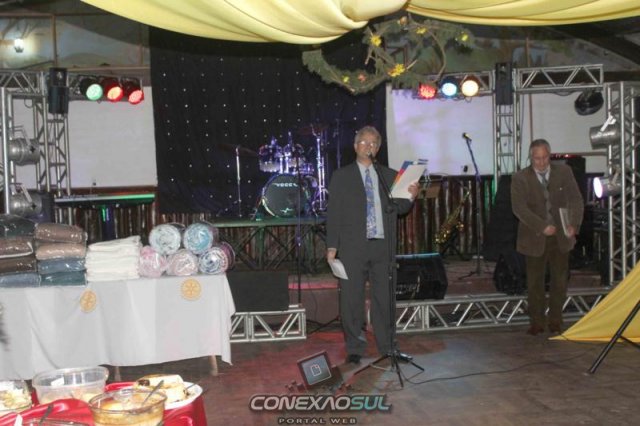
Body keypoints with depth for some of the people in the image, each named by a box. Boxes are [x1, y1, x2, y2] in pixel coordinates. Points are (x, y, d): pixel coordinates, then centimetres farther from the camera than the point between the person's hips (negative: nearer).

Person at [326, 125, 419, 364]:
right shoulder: (341, 176, 7)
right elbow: (333, 213, 3)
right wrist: (332, 246, -3)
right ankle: (355, 348, 12)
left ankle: (387, 347, 16)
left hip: (383, 245, 2)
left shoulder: (389, 176, 14)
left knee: (384, 297, 5)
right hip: (353, 247, -2)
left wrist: (410, 197, -8)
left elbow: (398, 209, 13)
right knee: (352, 298, 1)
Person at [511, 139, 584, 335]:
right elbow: (519, 208, -15)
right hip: (535, 238, -2)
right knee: (534, 282, 5)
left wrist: (573, 225, -21)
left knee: (560, 280, 9)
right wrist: (542, 227, -25)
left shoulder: (564, 172, -1)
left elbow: (575, 200, -4)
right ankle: (536, 322, 18)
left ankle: (555, 321, 23)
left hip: (560, 237, 2)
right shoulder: (520, 178, -9)